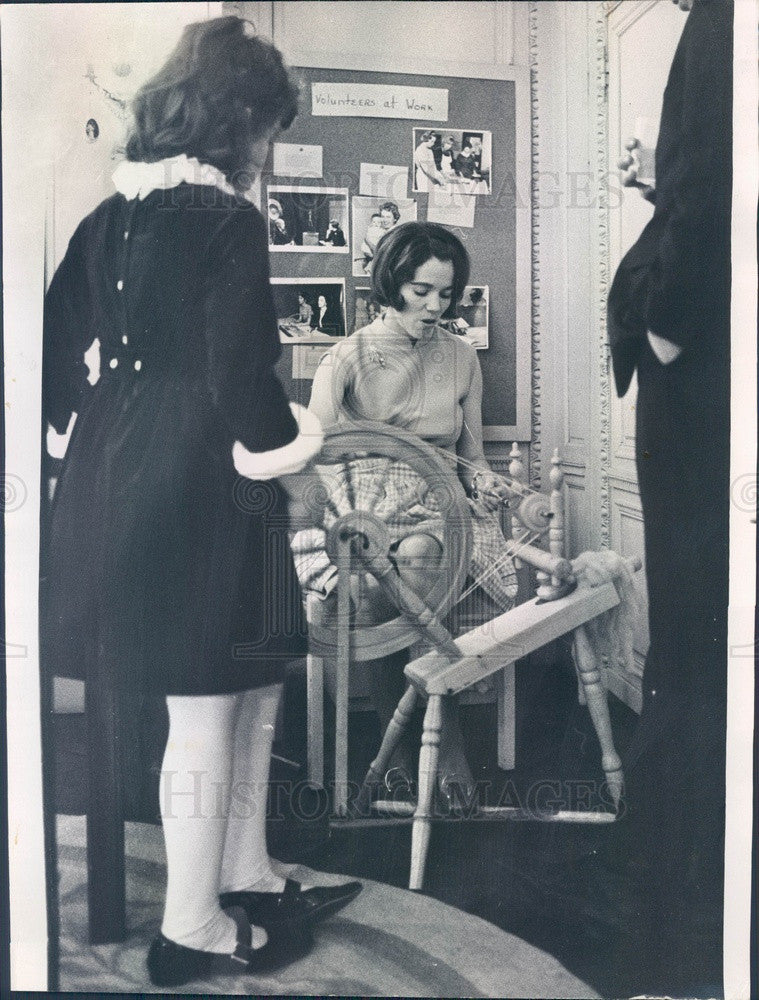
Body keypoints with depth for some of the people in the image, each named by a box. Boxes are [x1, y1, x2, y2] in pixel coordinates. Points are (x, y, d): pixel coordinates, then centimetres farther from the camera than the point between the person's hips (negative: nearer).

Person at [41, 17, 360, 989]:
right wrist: (279, 456, -4)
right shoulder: (227, 221, -13)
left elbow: (55, 343, 14)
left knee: (253, 678, 20)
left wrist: (88, 427, 22)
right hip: (195, 482, -9)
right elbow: (240, 371, -19)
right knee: (206, 706, 4)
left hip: (111, 473, 9)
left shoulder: (109, 216, 11)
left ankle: (245, 873, 33)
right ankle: (192, 929, 21)